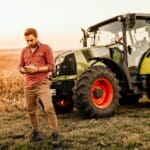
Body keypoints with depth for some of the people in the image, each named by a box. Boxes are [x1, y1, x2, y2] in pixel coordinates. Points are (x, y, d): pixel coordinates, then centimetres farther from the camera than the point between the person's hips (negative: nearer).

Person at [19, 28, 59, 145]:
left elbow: (51, 66, -6)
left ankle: (55, 134, -4)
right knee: (31, 111, 11)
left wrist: (37, 69, -18)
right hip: (28, 85, 5)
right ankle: (36, 133, 27)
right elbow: (20, 67, 15)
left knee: (49, 108, -16)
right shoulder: (24, 51, 10)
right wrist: (25, 70, -9)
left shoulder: (46, 48, -3)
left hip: (42, 84, -5)